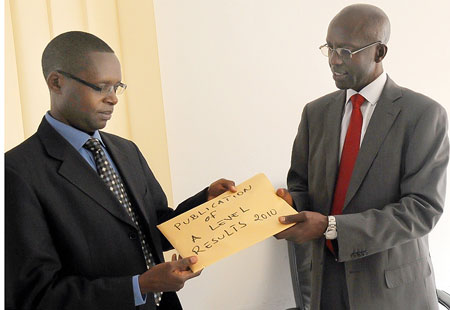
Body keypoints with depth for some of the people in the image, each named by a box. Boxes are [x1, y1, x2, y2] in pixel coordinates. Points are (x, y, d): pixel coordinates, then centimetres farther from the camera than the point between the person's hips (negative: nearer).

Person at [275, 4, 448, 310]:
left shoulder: (424, 114, -12)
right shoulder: (316, 112, 3)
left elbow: (423, 208, -18)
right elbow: (302, 183, 8)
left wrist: (331, 226, -26)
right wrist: (292, 203, -16)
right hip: (328, 278, 4)